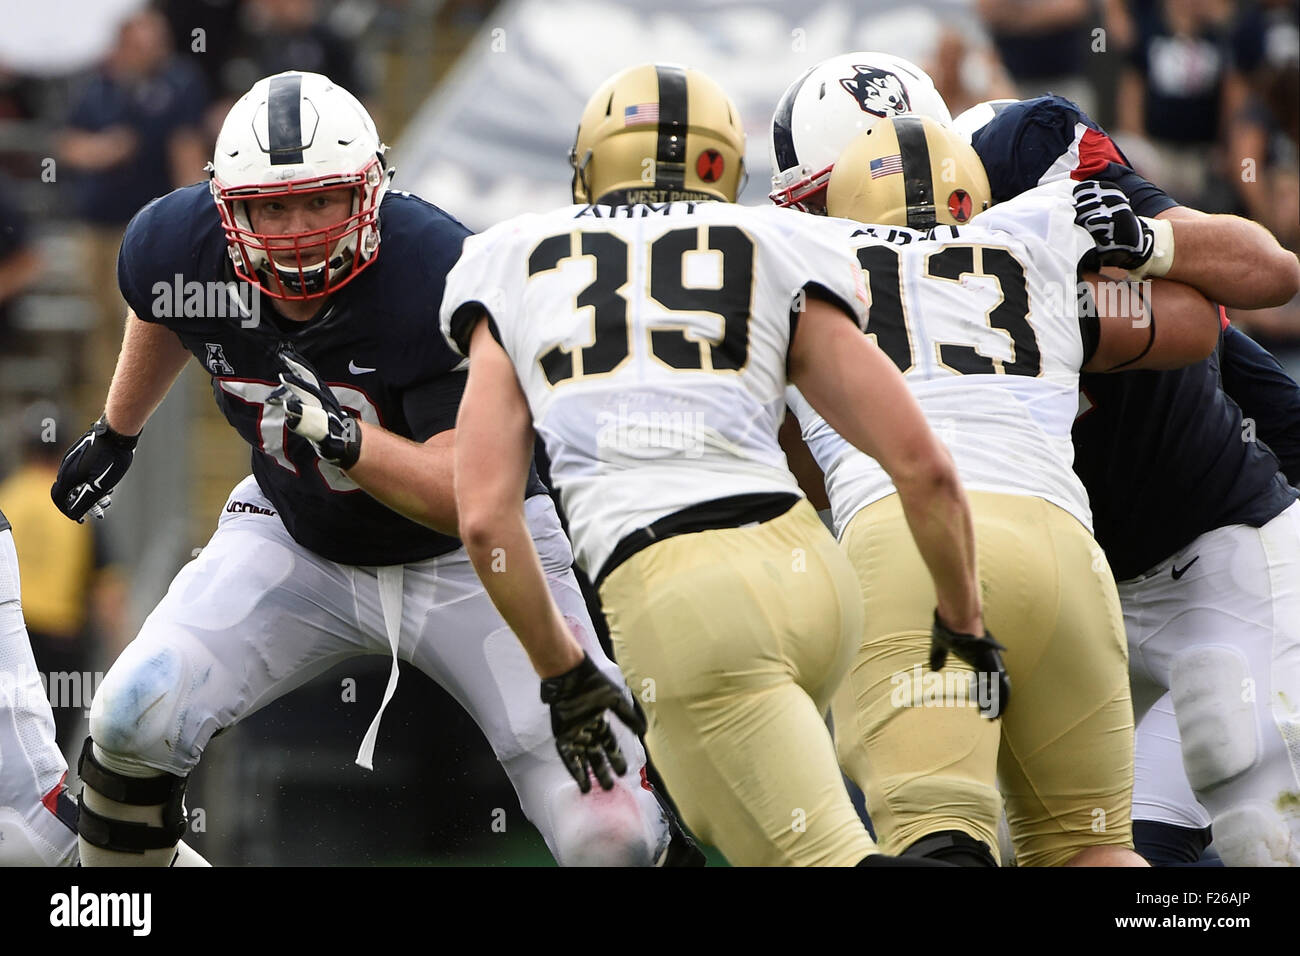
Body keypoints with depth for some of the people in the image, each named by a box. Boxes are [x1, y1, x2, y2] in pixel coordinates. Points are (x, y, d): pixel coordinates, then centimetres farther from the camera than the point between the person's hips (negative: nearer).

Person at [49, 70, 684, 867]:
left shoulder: (442, 278, -31)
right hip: (297, 537, 4)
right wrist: (117, 433, 27)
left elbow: (466, 495, -31)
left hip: (472, 555, -4)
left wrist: (344, 436, -47)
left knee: (610, 838, -13)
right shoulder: (177, 247, -17)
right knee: (134, 724, -16)